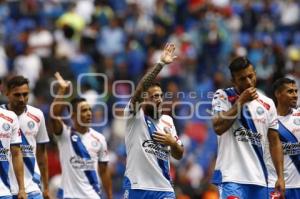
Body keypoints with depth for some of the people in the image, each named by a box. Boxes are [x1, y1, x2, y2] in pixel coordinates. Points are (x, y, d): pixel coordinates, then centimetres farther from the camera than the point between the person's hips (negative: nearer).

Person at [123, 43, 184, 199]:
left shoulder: (167, 121, 13)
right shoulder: (135, 116, -2)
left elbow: (179, 155, 18)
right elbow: (140, 88, -20)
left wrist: (173, 143, -5)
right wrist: (160, 64, -26)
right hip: (136, 186, -4)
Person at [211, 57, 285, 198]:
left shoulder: (267, 104, 11)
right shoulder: (222, 96, 0)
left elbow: (274, 142, 14)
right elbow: (218, 128, -16)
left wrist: (280, 176, 7)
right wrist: (241, 101, -13)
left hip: (259, 179, 5)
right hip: (231, 176, -5)